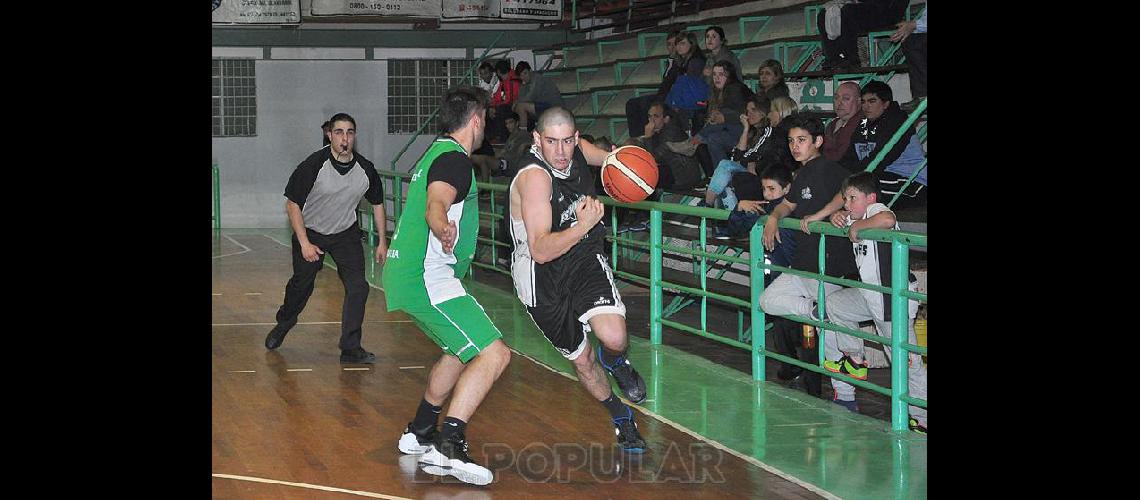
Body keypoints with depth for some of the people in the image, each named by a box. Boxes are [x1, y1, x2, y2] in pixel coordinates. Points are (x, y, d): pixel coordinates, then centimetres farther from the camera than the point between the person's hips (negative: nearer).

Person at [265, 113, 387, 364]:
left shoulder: (366, 169, -13)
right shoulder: (313, 166, -24)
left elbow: (377, 204, 5)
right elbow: (292, 204, -16)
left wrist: (382, 242, 5)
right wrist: (304, 243, -19)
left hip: (346, 233, 2)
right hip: (310, 232, -2)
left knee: (358, 286, -12)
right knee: (301, 285, 12)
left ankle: (350, 348, -4)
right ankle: (283, 324, 44)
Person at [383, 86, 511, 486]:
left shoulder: (435, 153, 19)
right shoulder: (454, 158, -12)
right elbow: (435, 206, -31)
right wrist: (444, 231, -52)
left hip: (406, 275, 11)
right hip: (426, 278, -11)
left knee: (462, 351, 27)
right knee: (493, 355, -18)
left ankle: (419, 433, 34)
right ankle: (448, 446, -27)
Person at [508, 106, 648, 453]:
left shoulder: (576, 149, -8)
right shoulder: (534, 177, -28)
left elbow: (608, 158, 19)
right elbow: (541, 251, -32)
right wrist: (582, 226, -46)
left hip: (584, 258, 4)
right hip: (542, 277, -4)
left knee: (615, 339, -21)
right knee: (582, 360, 9)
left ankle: (614, 361, 16)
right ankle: (620, 416, 36)